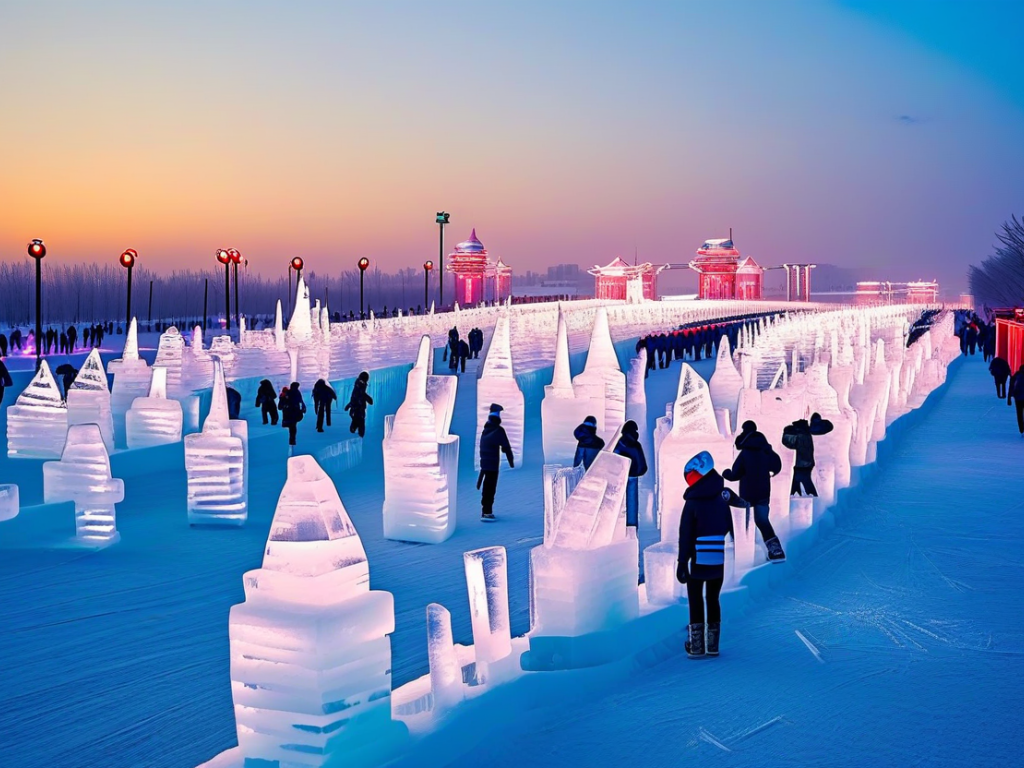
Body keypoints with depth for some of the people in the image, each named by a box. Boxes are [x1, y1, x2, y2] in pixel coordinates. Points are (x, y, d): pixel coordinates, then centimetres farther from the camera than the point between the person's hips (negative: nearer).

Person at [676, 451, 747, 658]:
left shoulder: (692, 503, -10)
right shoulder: (723, 499, 3)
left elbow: (685, 536, -11)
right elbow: (730, 531, 7)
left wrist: (682, 562, -9)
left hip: (698, 561, -4)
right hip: (719, 562, 4)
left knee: (695, 601, 6)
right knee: (713, 600, 14)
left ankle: (696, 646, 3)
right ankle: (713, 645, 16)